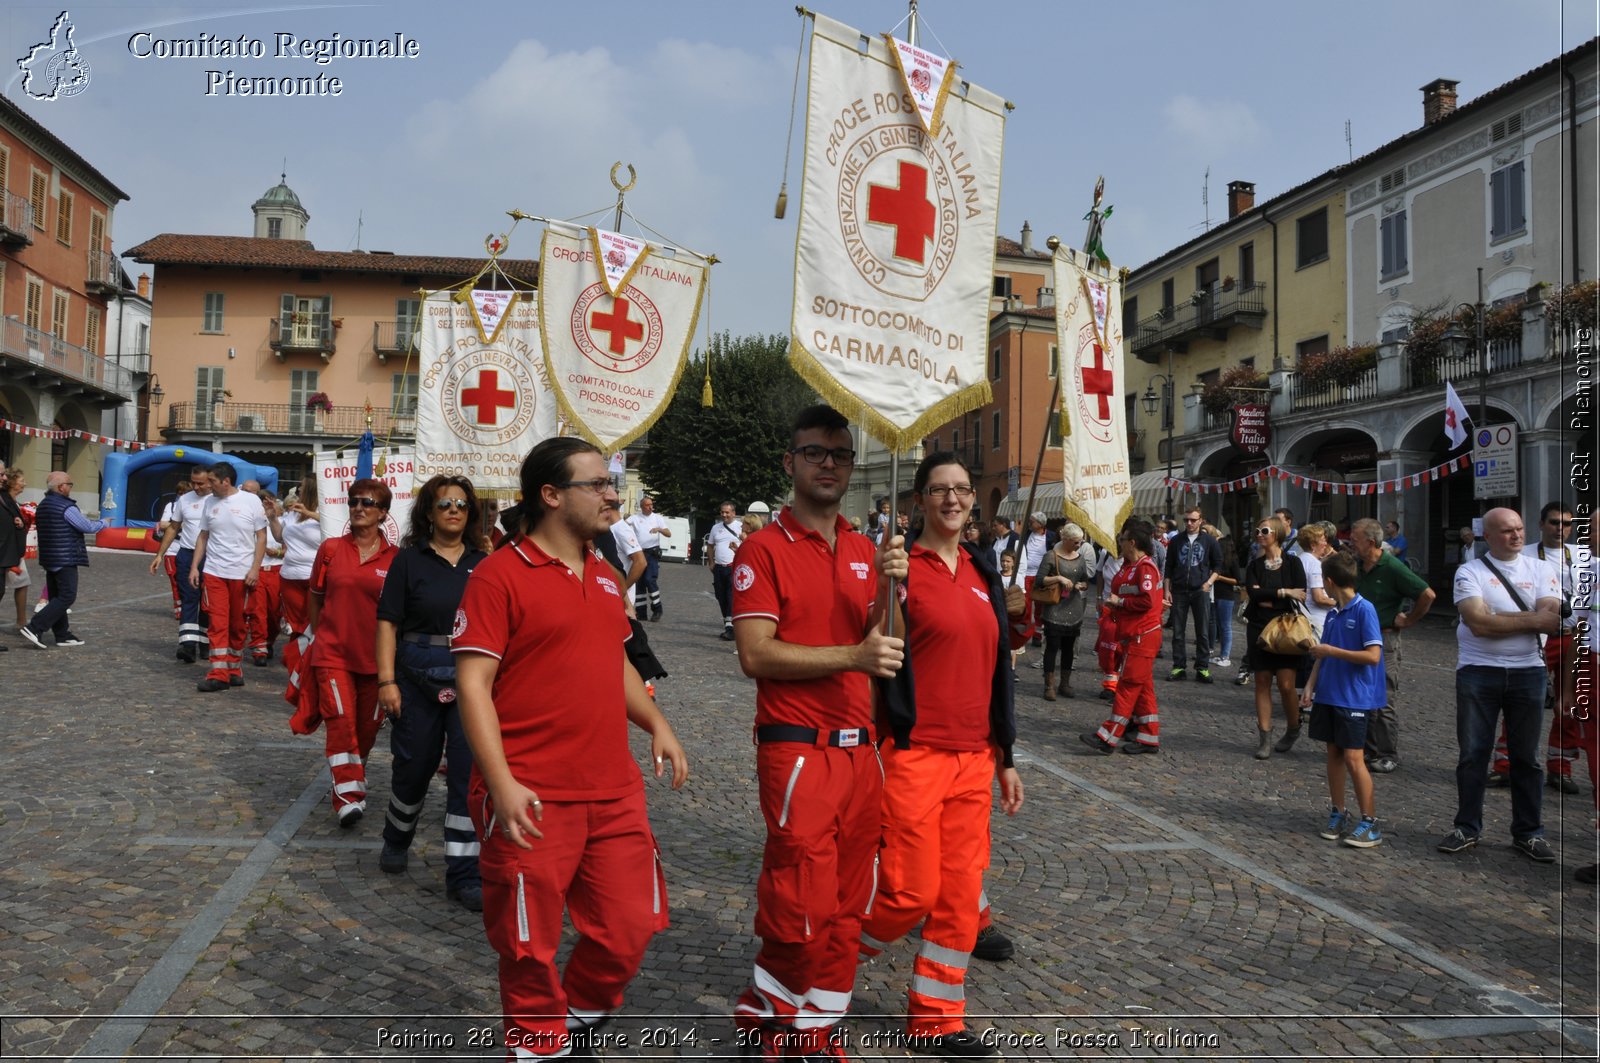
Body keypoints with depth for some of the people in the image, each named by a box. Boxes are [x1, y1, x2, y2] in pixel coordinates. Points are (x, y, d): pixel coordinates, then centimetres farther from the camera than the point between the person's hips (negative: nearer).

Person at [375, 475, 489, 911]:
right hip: (418, 674, -1)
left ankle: (463, 875, 4)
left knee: (470, 772, -4)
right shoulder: (409, 560, 1)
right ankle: (396, 840, 43)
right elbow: (388, 621, -2)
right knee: (414, 765, 12)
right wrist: (386, 680, -10)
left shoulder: (483, 564, 7)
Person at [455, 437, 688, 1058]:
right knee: (531, 949, 7)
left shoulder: (603, 576, 13)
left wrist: (656, 725, 11)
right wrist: (501, 783, -21)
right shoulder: (500, 575, -10)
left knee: (628, 928, 13)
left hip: (614, 794, 7)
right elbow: (473, 683, -14)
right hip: (532, 799, -7)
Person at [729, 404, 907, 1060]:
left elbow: (880, 647, 11)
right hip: (797, 751, -6)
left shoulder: (863, 551, 13)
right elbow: (756, 655, -15)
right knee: (803, 907, -3)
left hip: (861, 751, 6)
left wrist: (888, 587, -7)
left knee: (846, 907, 12)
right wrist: (854, 655, -22)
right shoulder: (765, 549, -7)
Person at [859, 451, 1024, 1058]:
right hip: (914, 755, -6)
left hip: (975, 759, 6)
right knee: (911, 891, -4)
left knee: (961, 896, 9)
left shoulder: (983, 575, 14)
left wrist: (1005, 757, 17)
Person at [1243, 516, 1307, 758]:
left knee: (1286, 685, -6)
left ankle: (1293, 730, 18)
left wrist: (1266, 599, -10)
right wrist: (1283, 593, -15)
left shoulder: (1292, 563, -1)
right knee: (1262, 683, 3)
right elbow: (1252, 592, -9)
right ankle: (1265, 738, 8)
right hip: (1259, 629, 3)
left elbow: (1299, 597, -10)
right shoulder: (1255, 565, 8)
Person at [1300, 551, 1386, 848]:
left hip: (1354, 697, -7)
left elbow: (1373, 655, -18)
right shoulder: (1332, 613, 10)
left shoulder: (1364, 609, -12)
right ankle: (1339, 814, 21)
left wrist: (1331, 651, -17)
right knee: (1333, 753, 11)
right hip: (1329, 694, 7)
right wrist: (1310, 686, 6)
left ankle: (1370, 823, 2)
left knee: (1353, 758, -7)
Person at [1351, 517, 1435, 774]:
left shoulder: (1393, 568, -15)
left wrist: (1408, 620, -11)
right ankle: (1369, 750, 21)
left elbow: (1427, 594, -20)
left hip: (1383, 640, -7)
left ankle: (1389, 755, 6)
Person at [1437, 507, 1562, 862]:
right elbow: (1479, 623, -16)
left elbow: (1553, 621, -10)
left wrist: (1498, 619, -15)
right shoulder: (1469, 572, -2)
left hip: (1528, 672, 2)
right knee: (1472, 753, 4)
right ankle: (1467, 828, 16)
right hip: (1478, 672, -2)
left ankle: (1528, 832, 19)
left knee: (1526, 756, 8)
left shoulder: (1540, 570, 6)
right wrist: (1531, 620, -10)